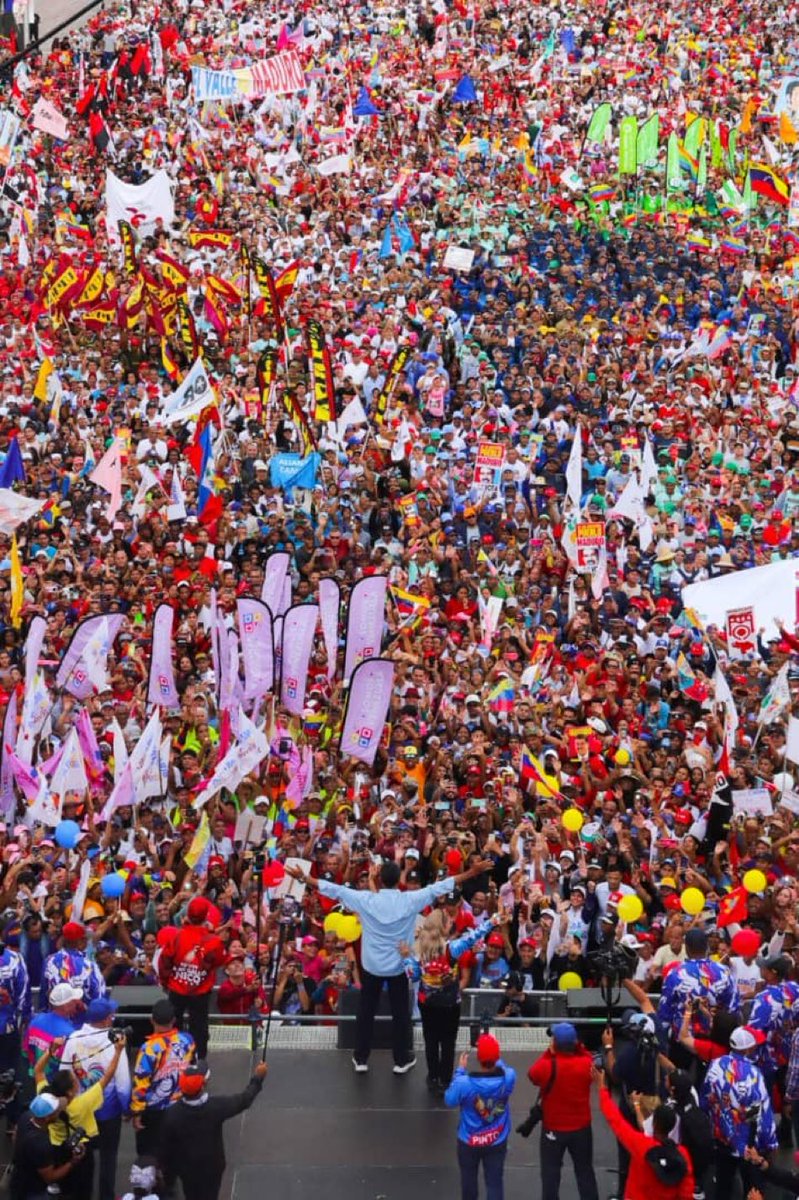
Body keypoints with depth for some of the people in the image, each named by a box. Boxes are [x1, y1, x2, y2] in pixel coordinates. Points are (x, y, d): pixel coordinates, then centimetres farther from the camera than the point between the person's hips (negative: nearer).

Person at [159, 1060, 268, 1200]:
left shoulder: (172, 1114, -27)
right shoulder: (216, 1107, -31)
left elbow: (165, 1147, -12)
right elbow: (243, 1100, -13)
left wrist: (168, 1171, 7)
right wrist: (258, 1078, 1)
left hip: (186, 1169, 1)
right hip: (212, 1167, -1)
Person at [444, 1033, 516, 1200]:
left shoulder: (464, 1083, -30)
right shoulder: (508, 1078, -23)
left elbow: (449, 1100, -10)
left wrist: (460, 1070, -5)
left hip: (469, 1142, -1)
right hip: (497, 1142, 1)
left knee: (469, 1180, 23)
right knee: (494, 1182, 12)